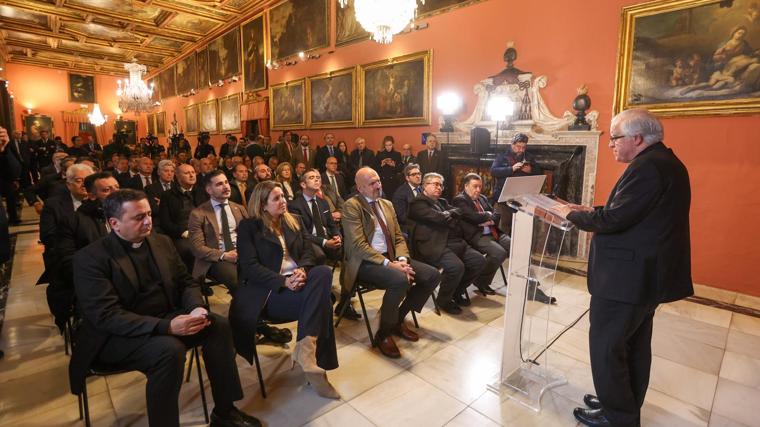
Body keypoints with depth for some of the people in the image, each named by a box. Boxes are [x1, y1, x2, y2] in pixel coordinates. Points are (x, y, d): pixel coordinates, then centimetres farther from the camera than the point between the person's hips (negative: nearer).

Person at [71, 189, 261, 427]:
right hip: (118, 335, -6)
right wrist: (167, 326, -32)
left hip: (166, 319, 6)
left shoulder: (162, 242, 7)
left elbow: (185, 282, 9)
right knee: (170, 349, -33)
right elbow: (106, 315, -21)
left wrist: (197, 308, -15)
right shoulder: (91, 258, -13)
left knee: (218, 325, -14)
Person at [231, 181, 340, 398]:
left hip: (298, 281, 5)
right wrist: (284, 281, -22)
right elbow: (250, 267, -8)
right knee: (321, 302, -30)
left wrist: (302, 270, -16)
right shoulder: (248, 227, 3)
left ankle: (306, 346, -32)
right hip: (269, 290, -5)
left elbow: (308, 252, 9)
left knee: (323, 272, -31)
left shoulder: (295, 221, 18)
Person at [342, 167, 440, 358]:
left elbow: (399, 237, 13)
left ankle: (398, 319, 10)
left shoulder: (387, 204, 14)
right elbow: (359, 245, -17)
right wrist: (389, 264, -23)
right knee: (400, 280, -35)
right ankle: (383, 334, -10)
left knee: (433, 275, -6)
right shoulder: (351, 206, -9)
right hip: (365, 262, -8)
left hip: (390, 258, 8)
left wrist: (402, 260, -8)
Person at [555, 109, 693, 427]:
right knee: (634, 345, 20)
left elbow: (614, 219, -25)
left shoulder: (648, 166, -21)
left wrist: (572, 214, -10)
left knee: (605, 345, 3)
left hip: (628, 275, -11)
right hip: (644, 272, 11)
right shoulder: (662, 161, 13)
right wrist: (591, 210, 7)